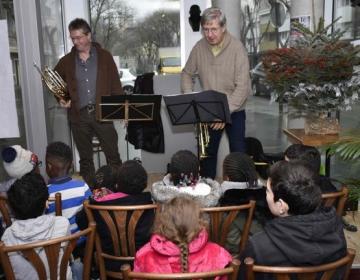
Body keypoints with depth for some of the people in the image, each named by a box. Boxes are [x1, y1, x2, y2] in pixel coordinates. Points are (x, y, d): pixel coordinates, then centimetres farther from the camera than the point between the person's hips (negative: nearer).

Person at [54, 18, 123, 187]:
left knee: (113, 156, 0)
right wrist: (61, 99, 5)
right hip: (78, 116, 2)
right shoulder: (66, 61, 8)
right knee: (85, 159, 11)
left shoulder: (104, 56, 3)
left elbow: (116, 85, 2)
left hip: (102, 114, -2)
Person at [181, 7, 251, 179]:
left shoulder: (237, 48, -17)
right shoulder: (199, 48, -5)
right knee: (206, 152, 12)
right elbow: (187, 73, 9)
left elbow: (242, 86, -21)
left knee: (238, 153, 1)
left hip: (234, 111, -3)